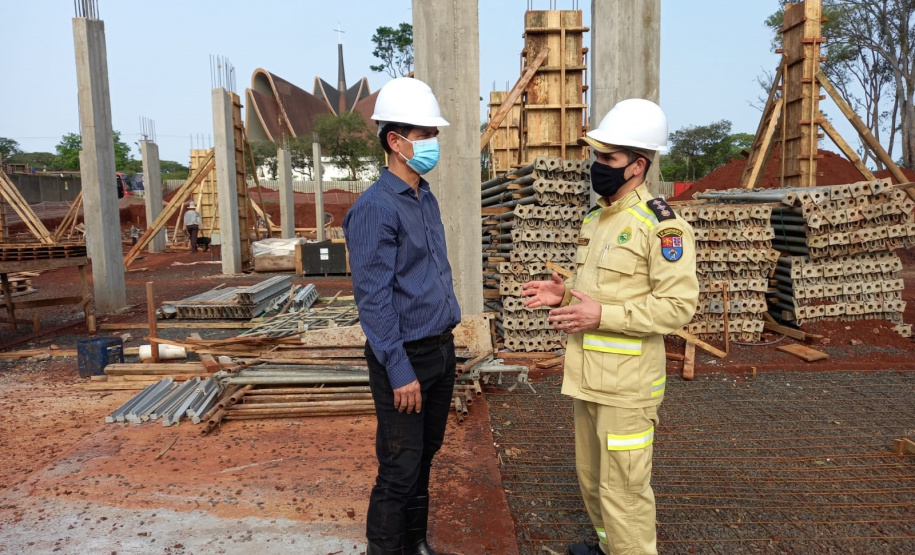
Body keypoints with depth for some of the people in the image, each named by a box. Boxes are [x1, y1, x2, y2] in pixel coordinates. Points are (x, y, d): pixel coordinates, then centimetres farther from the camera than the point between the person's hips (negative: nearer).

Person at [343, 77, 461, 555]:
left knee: (425, 456, 19)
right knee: (400, 470, 3)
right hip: (405, 356, -8)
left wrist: (445, 345, 16)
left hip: (441, 349, 8)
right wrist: (400, 372, -19)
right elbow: (373, 298, -19)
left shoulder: (426, 197, 10)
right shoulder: (375, 207, -16)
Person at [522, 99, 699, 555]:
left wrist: (602, 315, -24)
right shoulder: (595, 220, 12)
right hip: (588, 376, 9)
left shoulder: (660, 225, -15)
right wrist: (563, 294, 4)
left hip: (627, 383, -9)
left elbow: (678, 305, -20)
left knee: (623, 488, 2)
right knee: (592, 478, 22)